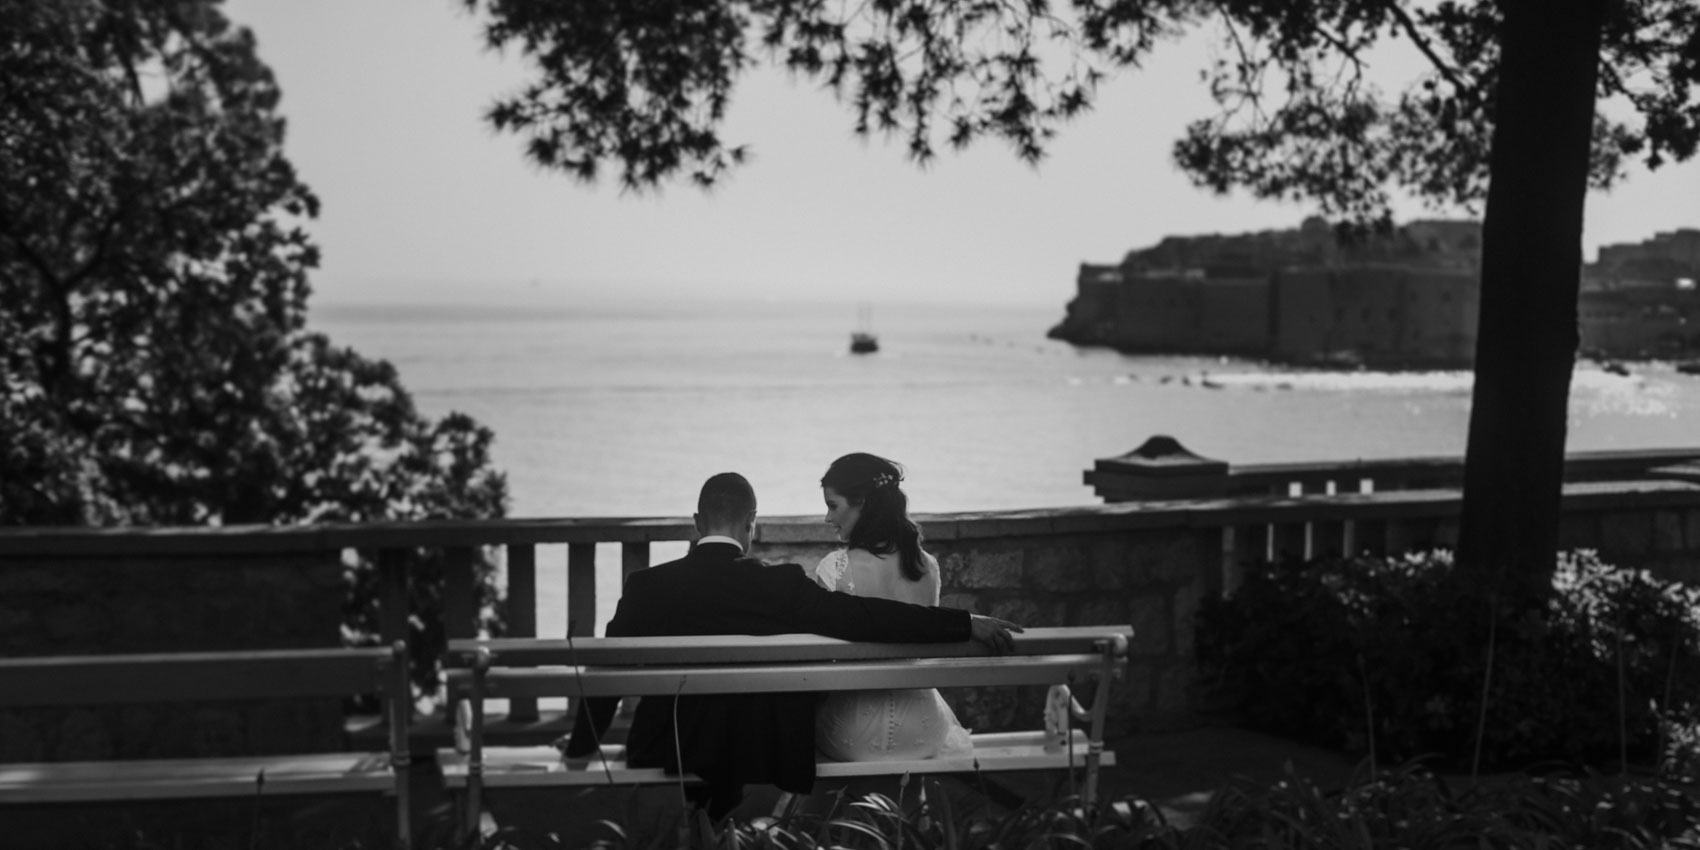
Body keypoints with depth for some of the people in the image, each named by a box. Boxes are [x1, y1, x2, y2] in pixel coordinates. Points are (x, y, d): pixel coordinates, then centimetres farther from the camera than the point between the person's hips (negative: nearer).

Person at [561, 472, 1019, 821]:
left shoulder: (647, 587, -10)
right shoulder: (781, 587, -14)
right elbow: (867, 617, -19)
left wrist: (582, 746, 14)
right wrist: (967, 625, -15)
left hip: (668, 761, 1)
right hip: (761, 764, 0)